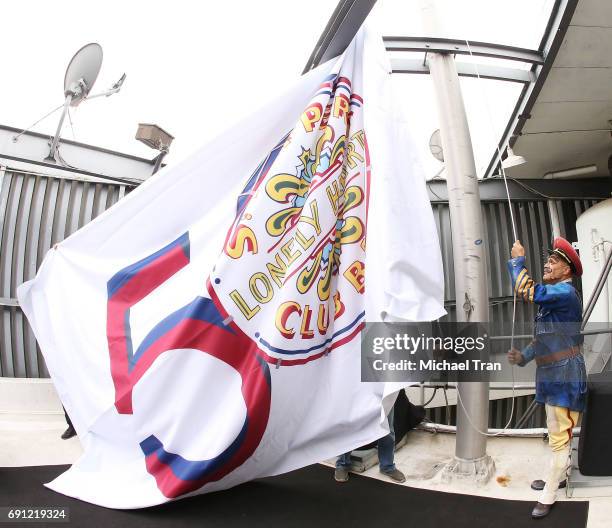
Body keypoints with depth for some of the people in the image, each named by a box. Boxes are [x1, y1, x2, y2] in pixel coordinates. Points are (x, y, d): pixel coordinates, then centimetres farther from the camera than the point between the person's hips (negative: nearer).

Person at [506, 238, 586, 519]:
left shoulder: (566, 292, -17)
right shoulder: (551, 296, 14)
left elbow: (526, 291, -29)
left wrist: (517, 259, -14)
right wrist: (523, 356, 1)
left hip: (565, 379, -10)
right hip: (552, 377, 10)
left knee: (559, 438, -1)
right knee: (557, 434, 23)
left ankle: (548, 496, 8)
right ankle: (559, 476, 39)